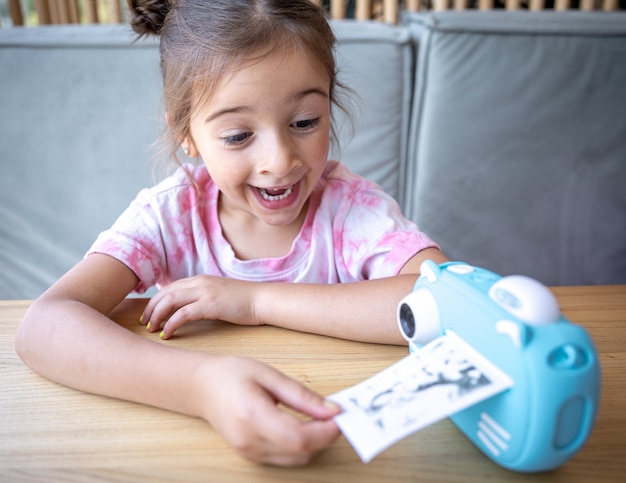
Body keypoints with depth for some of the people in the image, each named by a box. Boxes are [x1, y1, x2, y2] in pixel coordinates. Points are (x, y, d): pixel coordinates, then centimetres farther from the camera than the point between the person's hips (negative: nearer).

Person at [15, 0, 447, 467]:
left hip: (338, 435, 0)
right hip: (201, 440, 1)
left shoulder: (351, 206, -14)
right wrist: (201, 384, -41)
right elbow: (42, 326, -23)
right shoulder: (169, 213, -12)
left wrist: (261, 300, -28)